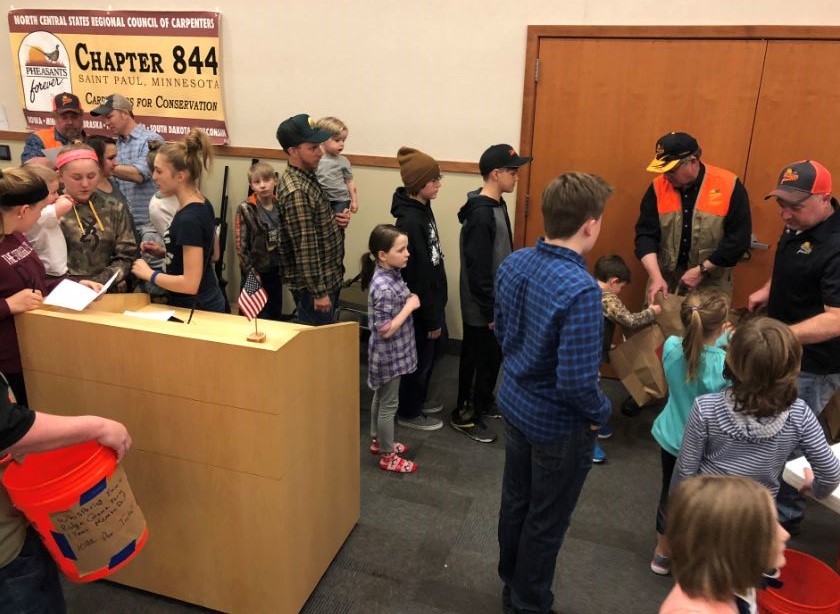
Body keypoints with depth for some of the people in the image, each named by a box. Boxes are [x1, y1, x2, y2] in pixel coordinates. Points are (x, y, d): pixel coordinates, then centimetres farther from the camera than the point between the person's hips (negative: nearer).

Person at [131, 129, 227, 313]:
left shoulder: (189, 219, -24)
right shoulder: (203, 205, 2)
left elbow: (190, 283, -25)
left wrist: (149, 274, -13)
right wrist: (164, 252, 6)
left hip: (196, 309, -8)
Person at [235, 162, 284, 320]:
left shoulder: (280, 205, 1)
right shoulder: (245, 209, -12)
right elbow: (241, 244, -12)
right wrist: (250, 272, -14)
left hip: (275, 270, 5)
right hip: (256, 271, -4)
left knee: (277, 313, 16)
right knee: (261, 318, 3)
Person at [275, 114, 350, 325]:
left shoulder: (308, 176, 6)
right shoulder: (296, 191, -23)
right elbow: (305, 248, -24)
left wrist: (336, 220, -2)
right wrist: (318, 292, -20)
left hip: (328, 278, 9)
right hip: (313, 284, -9)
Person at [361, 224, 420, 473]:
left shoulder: (392, 274, -1)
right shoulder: (383, 287, -29)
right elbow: (386, 330, -27)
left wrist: (409, 300, -2)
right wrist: (410, 306, -22)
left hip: (393, 351, 9)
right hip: (389, 354, -9)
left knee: (381, 398, 23)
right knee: (388, 404, 6)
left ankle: (378, 441, 41)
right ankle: (388, 456, 22)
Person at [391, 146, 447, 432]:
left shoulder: (422, 209, 4)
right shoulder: (409, 221, -26)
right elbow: (416, 277, -24)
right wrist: (431, 318, -17)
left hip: (432, 300, 9)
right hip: (421, 306, -9)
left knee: (430, 355, 22)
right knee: (420, 358, 8)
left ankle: (418, 399, 41)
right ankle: (408, 412, 27)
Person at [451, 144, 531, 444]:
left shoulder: (498, 205, 6)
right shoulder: (480, 214, -25)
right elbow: (478, 269, -25)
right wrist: (490, 310, -20)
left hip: (498, 300, 9)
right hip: (481, 308, -9)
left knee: (494, 356, 21)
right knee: (476, 359, 5)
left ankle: (484, 402, 40)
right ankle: (464, 415, 21)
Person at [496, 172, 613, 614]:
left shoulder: (513, 263, -8)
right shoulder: (580, 290, -32)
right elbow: (577, 382, -30)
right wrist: (601, 413, -11)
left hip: (514, 404, 7)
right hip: (559, 424, -7)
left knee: (515, 501, 26)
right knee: (546, 521, 16)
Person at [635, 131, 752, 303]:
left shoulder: (728, 186, -12)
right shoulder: (658, 187, -5)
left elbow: (739, 239, -10)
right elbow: (646, 234, -7)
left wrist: (701, 270, -15)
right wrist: (656, 277, -19)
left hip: (711, 285, -2)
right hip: (665, 279, 2)